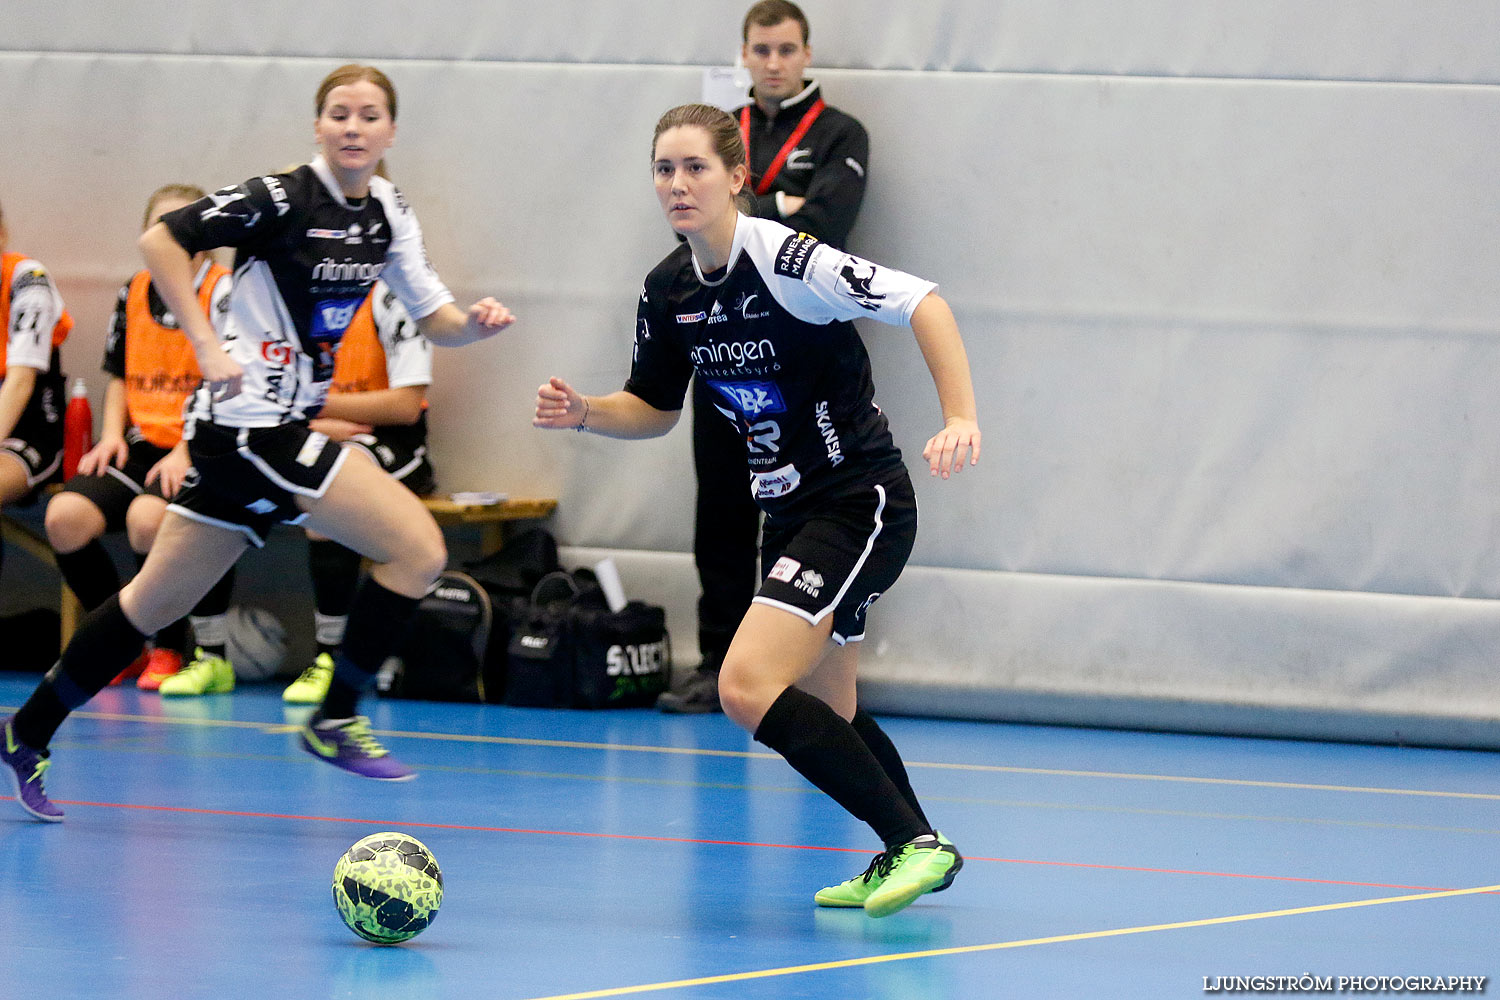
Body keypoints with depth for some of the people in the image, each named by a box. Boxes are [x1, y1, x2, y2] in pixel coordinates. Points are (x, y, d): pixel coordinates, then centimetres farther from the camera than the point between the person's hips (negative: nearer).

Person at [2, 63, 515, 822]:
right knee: (417, 547, -12)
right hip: (251, 421, -8)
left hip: (283, 425, 8)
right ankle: (334, 721, 0)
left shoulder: (387, 214, 10)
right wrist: (208, 348, -17)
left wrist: (476, 324, -9)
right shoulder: (282, 198, -13)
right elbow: (161, 240, -13)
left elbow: (433, 319, 13)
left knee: (159, 598, 14)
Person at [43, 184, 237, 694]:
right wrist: (112, 435, 5)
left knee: (146, 517, -35)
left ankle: (168, 650, -11)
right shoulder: (133, 293, 13)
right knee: (65, 517, -19)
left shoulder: (226, 292, -6)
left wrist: (187, 453, -20)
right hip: (142, 443, 6)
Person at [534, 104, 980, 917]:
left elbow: (922, 303, -25)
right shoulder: (669, 289, 3)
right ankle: (908, 853, 39)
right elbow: (653, 409, 17)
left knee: (750, 686, -20)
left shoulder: (785, 260, -20)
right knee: (823, 711, 19)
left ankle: (914, 843, -12)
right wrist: (582, 413, -3)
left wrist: (960, 419, -35)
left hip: (860, 502, -9)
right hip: (791, 512, 9)